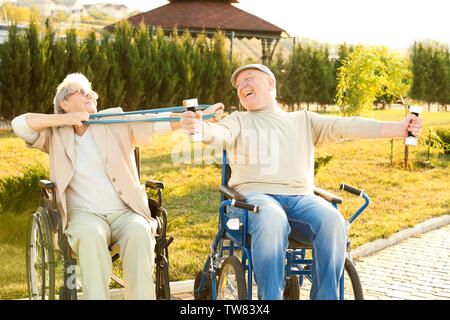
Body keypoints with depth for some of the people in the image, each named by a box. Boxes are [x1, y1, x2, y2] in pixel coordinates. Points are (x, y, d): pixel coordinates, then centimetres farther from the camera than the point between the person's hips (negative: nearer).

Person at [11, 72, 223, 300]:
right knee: (91, 237, -35)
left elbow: (156, 123, 5)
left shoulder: (115, 121, 15)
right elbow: (19, 124, 1)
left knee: (139, 232, -32)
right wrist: (66, 119, -3)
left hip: (124, 212, 1)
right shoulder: (56, 134, 14)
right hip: (83, 213, -1)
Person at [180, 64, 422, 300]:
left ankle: (325, 296, -23)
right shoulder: (239, 121, 21)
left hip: (300, 198, 2)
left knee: (332, 221, -30)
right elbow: (220, 133, -1)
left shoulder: (303, 120, 24)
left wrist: (399, 128, -1)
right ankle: (270, 297, -34)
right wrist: (198, 128, -28)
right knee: (271, 221, -37)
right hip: (253, 195, -2)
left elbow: (345, 126, 12)